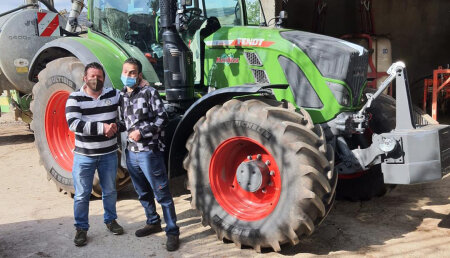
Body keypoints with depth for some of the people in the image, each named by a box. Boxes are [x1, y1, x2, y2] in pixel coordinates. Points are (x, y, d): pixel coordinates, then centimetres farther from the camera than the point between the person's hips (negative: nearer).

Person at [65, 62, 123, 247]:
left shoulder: (113, 95, 1)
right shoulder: (75, 98, -9)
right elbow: (73, 123, -22)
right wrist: (102, 127, -27)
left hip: (109, 154, 3)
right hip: (84, 156, -2)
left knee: (110, 191, 17)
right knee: (82, 195, 7)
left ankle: (110, 220, 38)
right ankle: (81, 228, 23)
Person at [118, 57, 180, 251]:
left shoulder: (149, 92, -7)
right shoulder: (122, 96, 11)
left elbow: (162, 119, -11)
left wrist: (142, 132, -18)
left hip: (149, 152, -7)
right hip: (131, 152, 7)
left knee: (161, 194, -2)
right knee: (143, 192, 19)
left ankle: (172, 231, 7)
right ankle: (153, 222, 36)